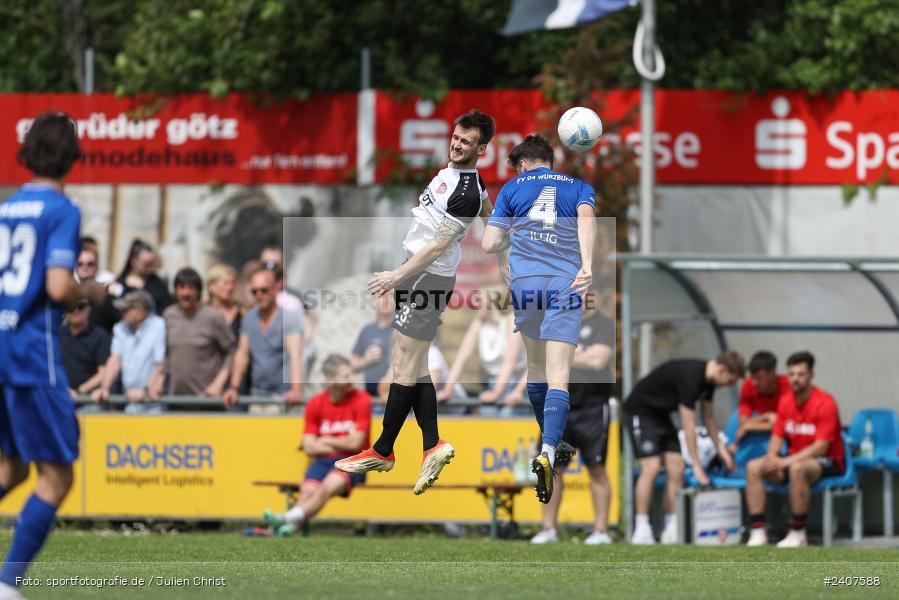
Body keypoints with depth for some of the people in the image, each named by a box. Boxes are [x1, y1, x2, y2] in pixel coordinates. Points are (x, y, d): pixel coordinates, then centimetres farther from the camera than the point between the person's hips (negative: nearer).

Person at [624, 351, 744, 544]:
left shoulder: (708, 378, -1)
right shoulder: (690, 377, -30)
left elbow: (709, 417, 14)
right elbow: (688, 425, -27)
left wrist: (721, 449, 12)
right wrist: (696, 466, -24)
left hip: (661, 413, 9)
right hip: (640, 411, -9)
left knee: (676, 468, -2)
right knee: (651, 467, -19)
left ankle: (672, 529, -2)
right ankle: (642, 530, -16)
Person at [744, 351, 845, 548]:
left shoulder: (825, 403, -16)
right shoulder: (786, 402, 5)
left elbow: (820, 447, -22)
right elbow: (777, 437, 9)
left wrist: (786, 461, -27)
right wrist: (772, 457, -15)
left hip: (828, 462, -7)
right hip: (795, 458, 7)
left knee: (797, 468, -39)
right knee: (753, 467, -13)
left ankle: (798, 533, -28)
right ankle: (758, 531, -16)